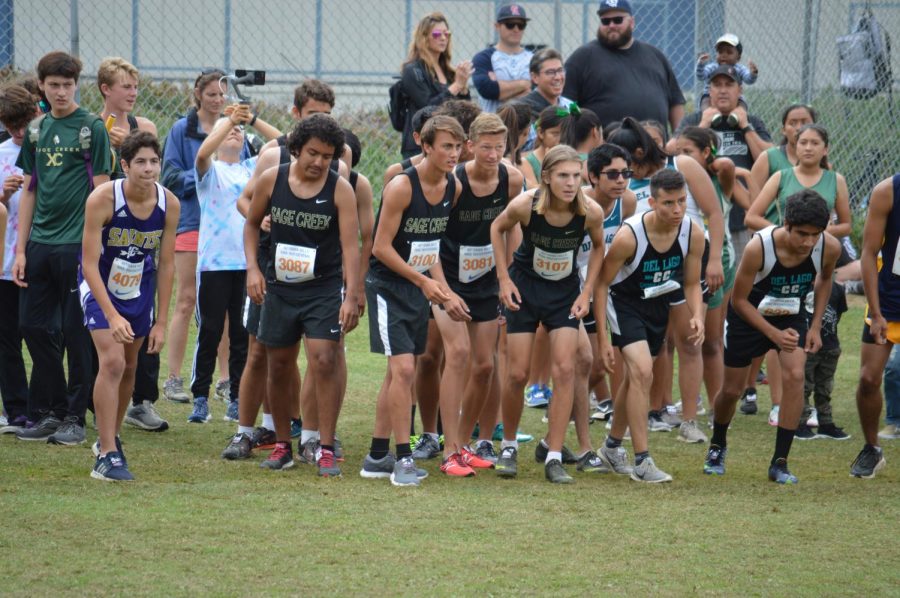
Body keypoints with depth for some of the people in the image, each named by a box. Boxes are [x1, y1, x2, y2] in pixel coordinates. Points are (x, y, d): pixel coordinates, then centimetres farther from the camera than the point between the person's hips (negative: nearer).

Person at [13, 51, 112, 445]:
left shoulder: (92, 128, -4)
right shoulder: (36, 130, 12)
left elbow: (101, 192, -6)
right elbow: (29, 191, 15)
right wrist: (20, 250, 9)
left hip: (77, 245, -6)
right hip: (40, 245, 6)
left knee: (76, 332, -1)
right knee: (34, 327, 7)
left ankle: (75, 417, 7)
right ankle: (49, 413, 17)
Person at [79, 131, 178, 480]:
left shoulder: (169, 204, -15)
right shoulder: (102, 199, -27)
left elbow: (166, 264, -5)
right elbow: (89, 262, -25)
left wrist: (161, 322, -5)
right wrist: (112, 315, -33)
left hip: (139, 288, 5)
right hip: (100, 286, -5)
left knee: (129, 367, 14)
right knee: (112, 362, -19)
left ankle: (110, 439, 36)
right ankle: (106, 456, -17)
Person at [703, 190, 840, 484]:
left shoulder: (830, 248, -25)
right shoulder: (759, 247, -35)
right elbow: (739, 300, -21)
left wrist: (815, 327, -3)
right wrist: (774, 334, -28)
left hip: (792, 316, 2)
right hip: (750, 314, -2)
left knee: (795, 376, -20)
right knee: (732, 389, 8)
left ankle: (780, 462, -11)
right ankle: (717, 446, 39)